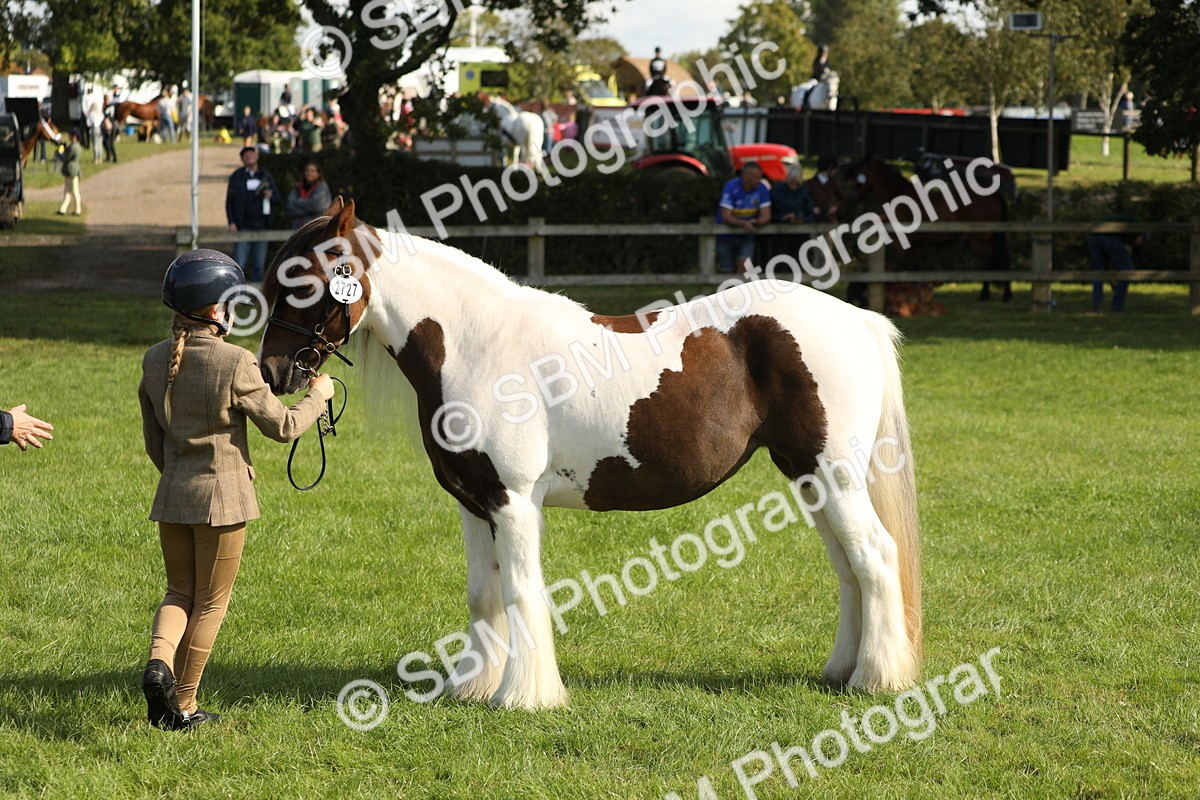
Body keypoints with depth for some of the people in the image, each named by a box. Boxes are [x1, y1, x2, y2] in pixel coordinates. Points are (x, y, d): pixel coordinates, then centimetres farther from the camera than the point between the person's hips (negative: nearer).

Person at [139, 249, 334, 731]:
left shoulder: (155, 361, 1)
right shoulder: (235, 364, -16)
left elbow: (153, 442, 10)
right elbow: (282, 427, -8)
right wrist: (317, 397, 9)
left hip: (172, 495, 5)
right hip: (223, 495, -5)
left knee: (179, 593, 18)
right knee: (211, 603, 9)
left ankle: (159, 658, -11)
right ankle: (183, 705, 13)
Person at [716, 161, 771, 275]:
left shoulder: (762, 190, -11)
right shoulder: (731, 187, -20)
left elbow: (766, 216, -10)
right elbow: (726, 217, -22)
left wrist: (757, 222, -33)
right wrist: (743, 223, -40)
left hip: (746, 235, 2)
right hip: (727, 235, -2)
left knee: (744, 263, -20)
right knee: (726, 270, 5)